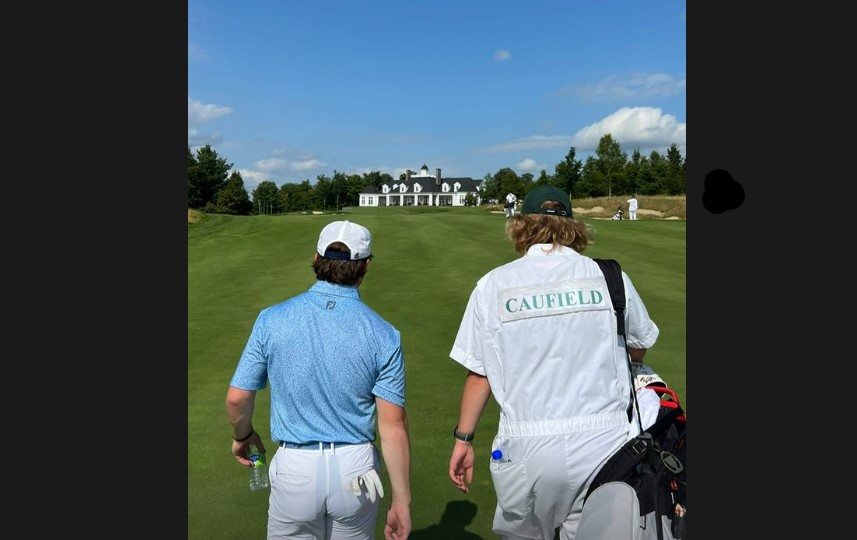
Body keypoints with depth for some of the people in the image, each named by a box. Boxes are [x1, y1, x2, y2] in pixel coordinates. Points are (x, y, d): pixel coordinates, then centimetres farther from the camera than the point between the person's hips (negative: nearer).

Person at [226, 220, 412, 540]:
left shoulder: (272, 319, -9)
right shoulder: (383, 334, -12)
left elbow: (237, 398, -4)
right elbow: (393, 426, -12)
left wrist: (242, 436, 18)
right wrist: (401, 501, -2)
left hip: (294, 469, 0)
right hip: (354, 469, 1)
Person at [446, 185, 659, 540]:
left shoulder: (493, 284, -3)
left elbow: (479, 374, 0)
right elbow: (639, 352, 14)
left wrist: (463, 438, 12)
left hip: (527, 448, -1)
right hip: (604, 443, 1)